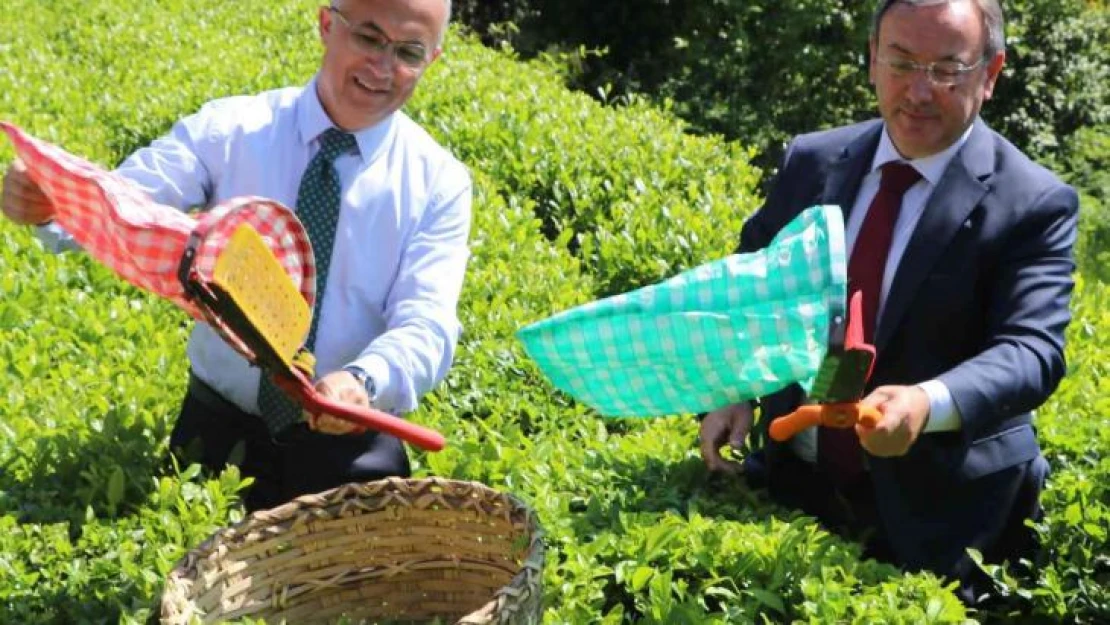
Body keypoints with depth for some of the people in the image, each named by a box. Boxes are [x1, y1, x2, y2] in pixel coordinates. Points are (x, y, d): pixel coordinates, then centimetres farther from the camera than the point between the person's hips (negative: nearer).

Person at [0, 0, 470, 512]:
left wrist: (363, 380, -36)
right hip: (218, 431, 1)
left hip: (346, 448, 0)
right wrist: (48, 203, -35)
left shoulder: (439, 181, -3)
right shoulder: (229, 129, -2)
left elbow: (425, 327, -15)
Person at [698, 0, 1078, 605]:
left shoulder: (1034, 204, -11)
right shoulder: (812, 161, 1)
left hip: (936, 518, -3)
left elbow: (1031, 349, -21)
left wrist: (931, 402, -41)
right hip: (793, 487, 3)